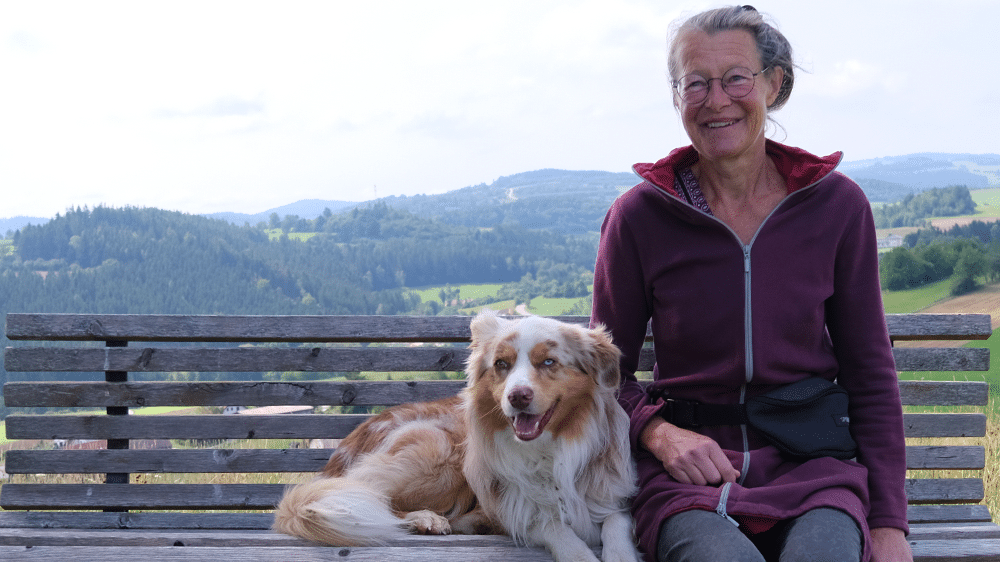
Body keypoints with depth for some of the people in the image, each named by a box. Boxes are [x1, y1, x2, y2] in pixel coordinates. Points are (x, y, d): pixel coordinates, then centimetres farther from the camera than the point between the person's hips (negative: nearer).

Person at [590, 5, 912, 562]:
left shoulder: (837, 205, 3)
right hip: (688, 473, -1)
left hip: (810, 460, 1)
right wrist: (659, 430, -12)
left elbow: (870, 374, 7)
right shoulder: (638, 217, 0)